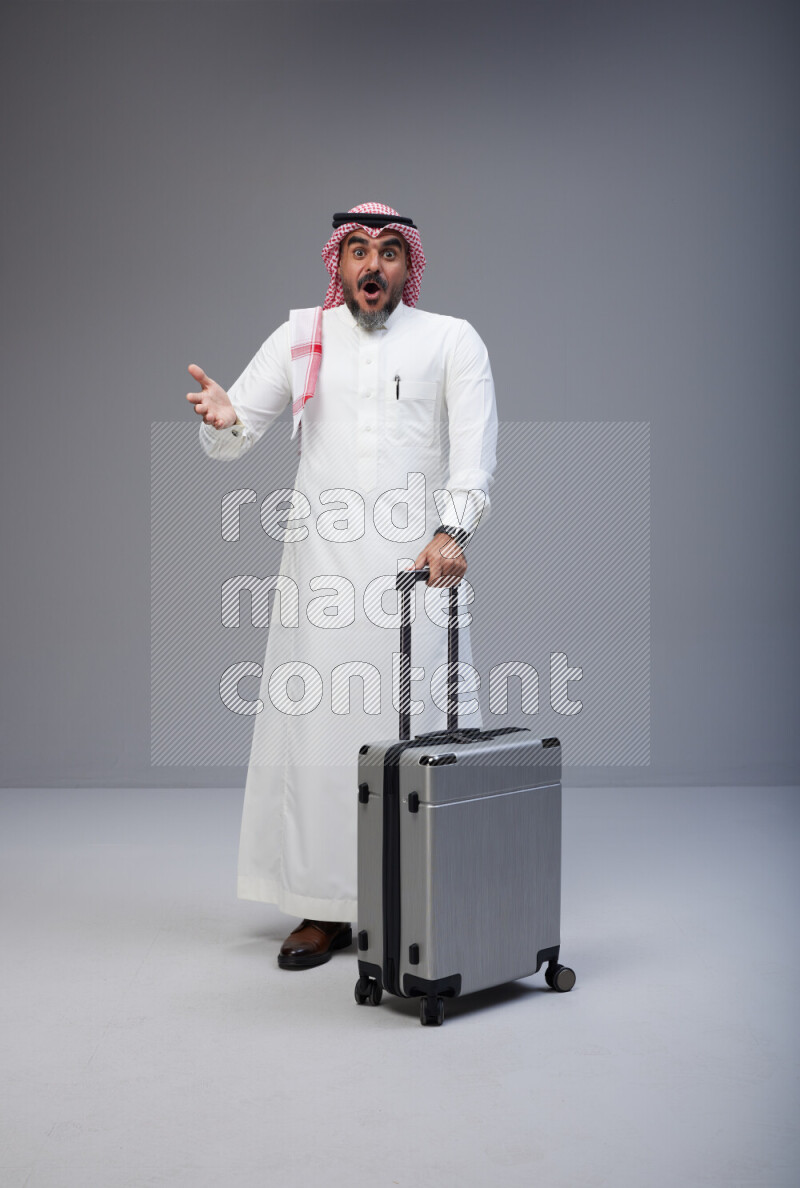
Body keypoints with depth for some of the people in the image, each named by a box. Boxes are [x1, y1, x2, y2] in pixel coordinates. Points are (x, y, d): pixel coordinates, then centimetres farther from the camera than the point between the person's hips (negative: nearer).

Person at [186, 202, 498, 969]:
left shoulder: (452, 341, 8)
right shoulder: (301, 337, 13)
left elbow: (475, 447, -3)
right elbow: (232, 439, 12)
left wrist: (452, 532, -19)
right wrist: (221, 419, -12)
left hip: (418, 560, -1)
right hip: (322, 561, 2)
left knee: (421, 725, -3)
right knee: (318, 724, 0)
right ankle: (324, 909, 9)